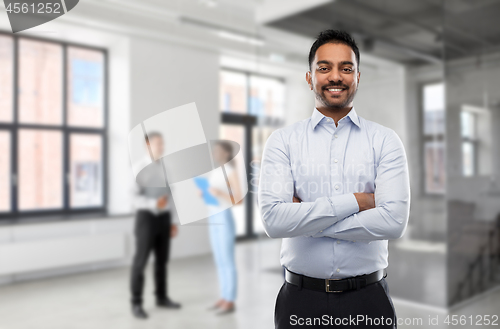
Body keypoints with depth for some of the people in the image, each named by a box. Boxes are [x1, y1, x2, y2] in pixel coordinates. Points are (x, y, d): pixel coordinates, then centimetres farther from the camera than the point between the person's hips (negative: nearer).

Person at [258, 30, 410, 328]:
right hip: (301, 298, 0)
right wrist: (355, 201, -15)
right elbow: (274, 220, -15)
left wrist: (305, 218, -13)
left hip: (368, 297, 1)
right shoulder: (282, 141, -3)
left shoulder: (385, 140, -2)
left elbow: (394, 221, -14)